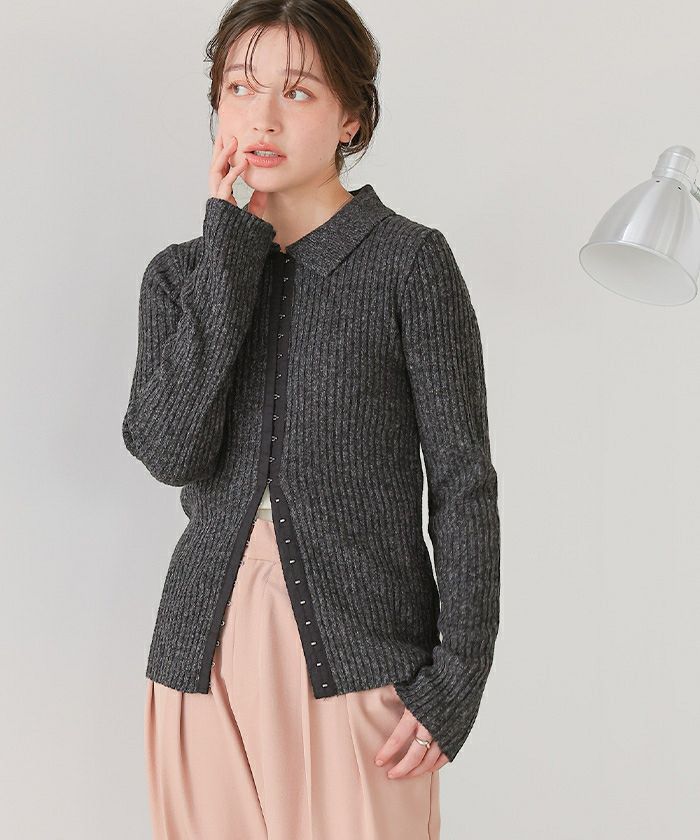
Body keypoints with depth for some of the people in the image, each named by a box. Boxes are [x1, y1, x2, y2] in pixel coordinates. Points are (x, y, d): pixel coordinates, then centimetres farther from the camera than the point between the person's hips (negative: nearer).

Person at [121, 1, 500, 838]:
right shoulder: (182, 274, 8)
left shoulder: (407, 262, -4)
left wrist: (456, 677, -10)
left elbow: (464, 483, -4)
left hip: (357, 657, -3)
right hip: (209, 649, 4)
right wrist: (231, 245, -9)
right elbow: (171, 451, -10)